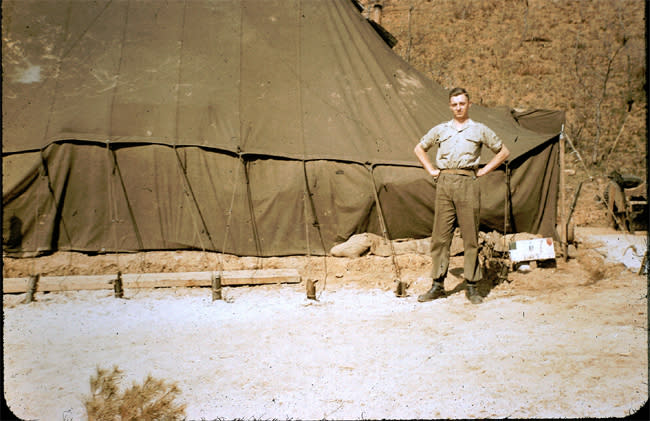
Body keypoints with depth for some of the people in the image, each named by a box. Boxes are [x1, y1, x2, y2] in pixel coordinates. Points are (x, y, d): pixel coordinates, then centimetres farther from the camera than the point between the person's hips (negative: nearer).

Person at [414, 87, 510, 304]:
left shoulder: (479, 130, 10)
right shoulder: (441, 129, 15)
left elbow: (503, 152, 16)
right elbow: (419, 148, 26)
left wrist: (484, 170, 6)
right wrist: (431, 170, 13)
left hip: (468, 183, -2)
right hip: (444, 183, 2)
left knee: (470, 236, -1)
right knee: (440, 235, 1)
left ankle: (471, 286, 7)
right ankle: (438, 285, 8)